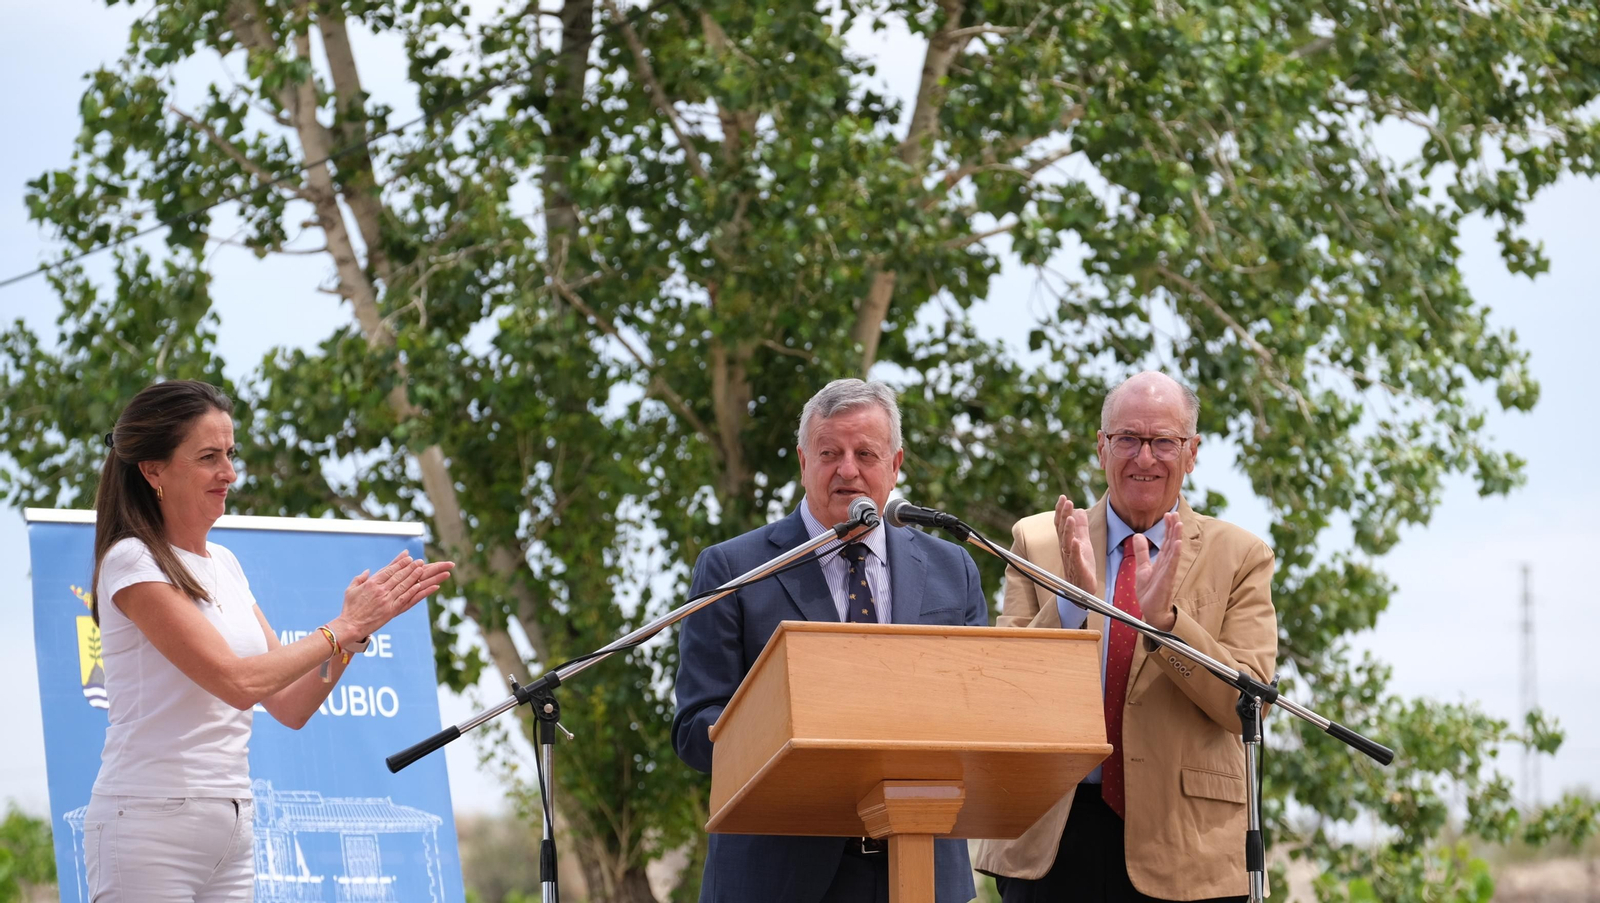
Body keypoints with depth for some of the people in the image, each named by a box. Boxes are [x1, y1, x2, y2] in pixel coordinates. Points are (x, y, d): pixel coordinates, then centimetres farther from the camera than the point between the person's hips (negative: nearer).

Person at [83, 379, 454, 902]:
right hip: (149, 825, -7)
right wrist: (344, 627, -10)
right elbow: (237, 681, -18)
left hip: (231, 830, 7)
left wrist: (362, 625, -1)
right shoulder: (131, 563, -10)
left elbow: (290, 706, 11)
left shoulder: (224, 565, 14)